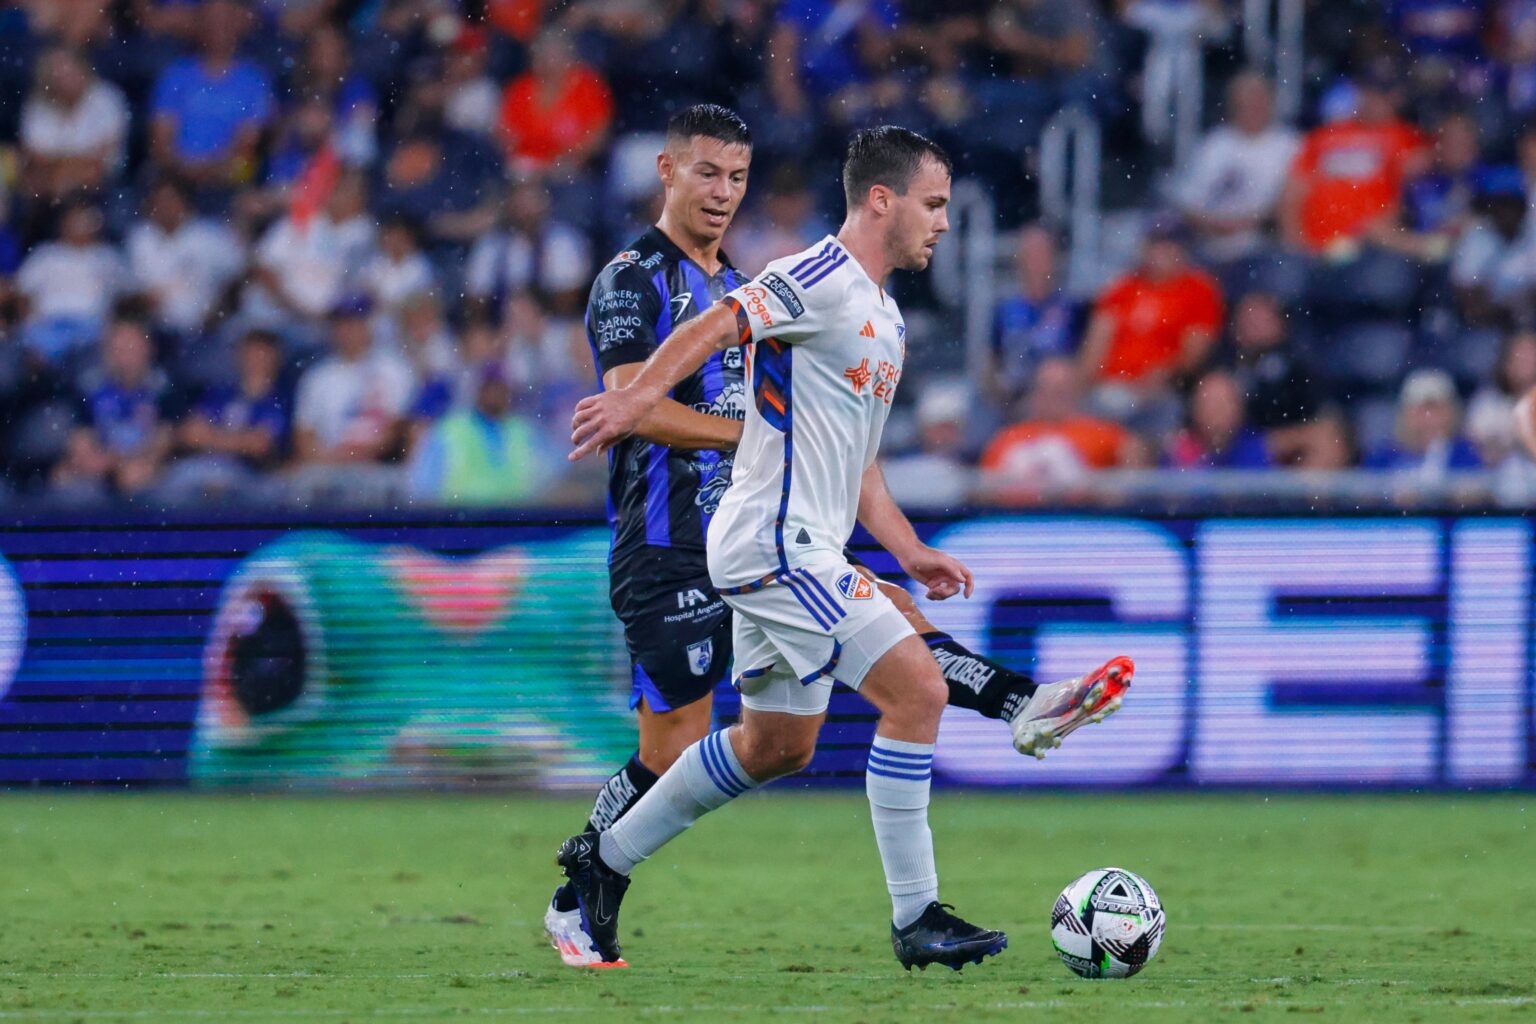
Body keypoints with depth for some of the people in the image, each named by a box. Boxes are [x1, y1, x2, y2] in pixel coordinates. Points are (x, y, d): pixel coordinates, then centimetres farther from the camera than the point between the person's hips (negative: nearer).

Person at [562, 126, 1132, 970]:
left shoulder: (883, 318, 19)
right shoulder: (820, 280, -12)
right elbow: (713, 328, -23)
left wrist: (910, 551, 19)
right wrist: (637, 397, -38)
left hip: (797, 551, 11)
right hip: (776, 543, -11)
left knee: (778, 745, 17)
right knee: (917, 688, -15)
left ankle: (605, 859, 28)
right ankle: (915, 919, -11)